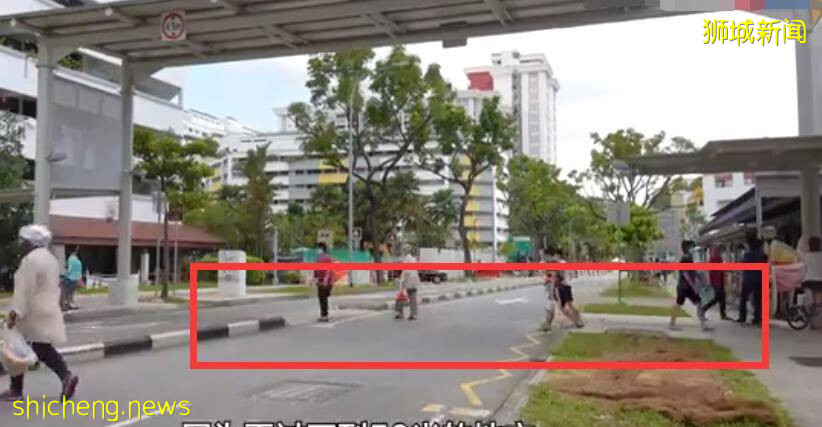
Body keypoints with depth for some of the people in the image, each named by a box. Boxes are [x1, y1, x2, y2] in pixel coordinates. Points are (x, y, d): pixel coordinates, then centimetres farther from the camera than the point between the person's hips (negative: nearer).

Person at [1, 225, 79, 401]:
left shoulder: (30, 259, -16)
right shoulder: (51, 258, 13)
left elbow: (24, 289, -23)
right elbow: (54, 287, 17)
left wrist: (15, 312, -25)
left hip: (32, 314, -9)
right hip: (48, 311, 9)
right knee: (43, 348, 9)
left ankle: (16, 390, 13)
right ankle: (66, 375, -8)